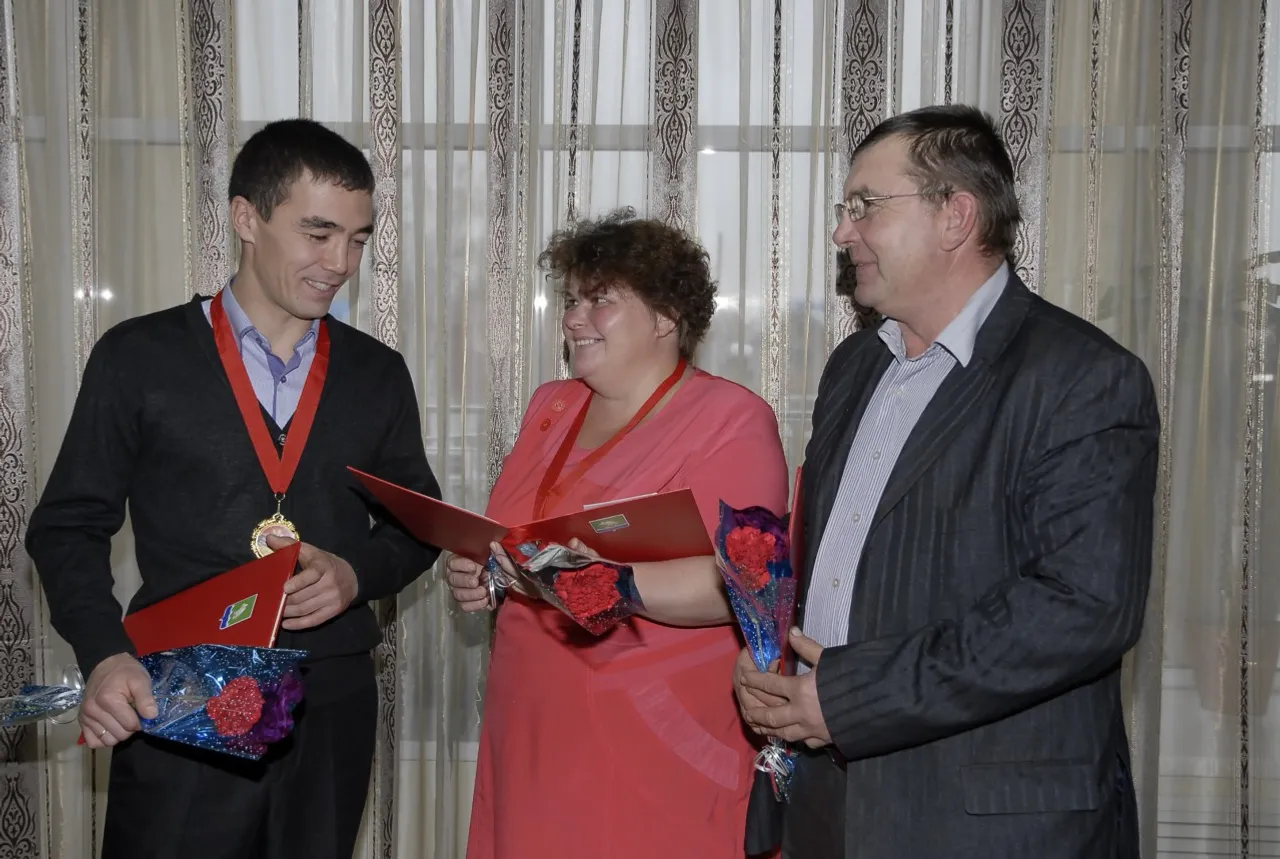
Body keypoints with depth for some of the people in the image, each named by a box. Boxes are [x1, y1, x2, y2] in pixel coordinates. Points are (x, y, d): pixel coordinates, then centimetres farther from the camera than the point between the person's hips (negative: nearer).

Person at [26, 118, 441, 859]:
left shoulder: (378, 374, 6)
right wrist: (105, 653, -13)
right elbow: (69, 528, 1)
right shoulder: (139, 359, -2)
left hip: (334, 705, 3)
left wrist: (359, 573, -8)